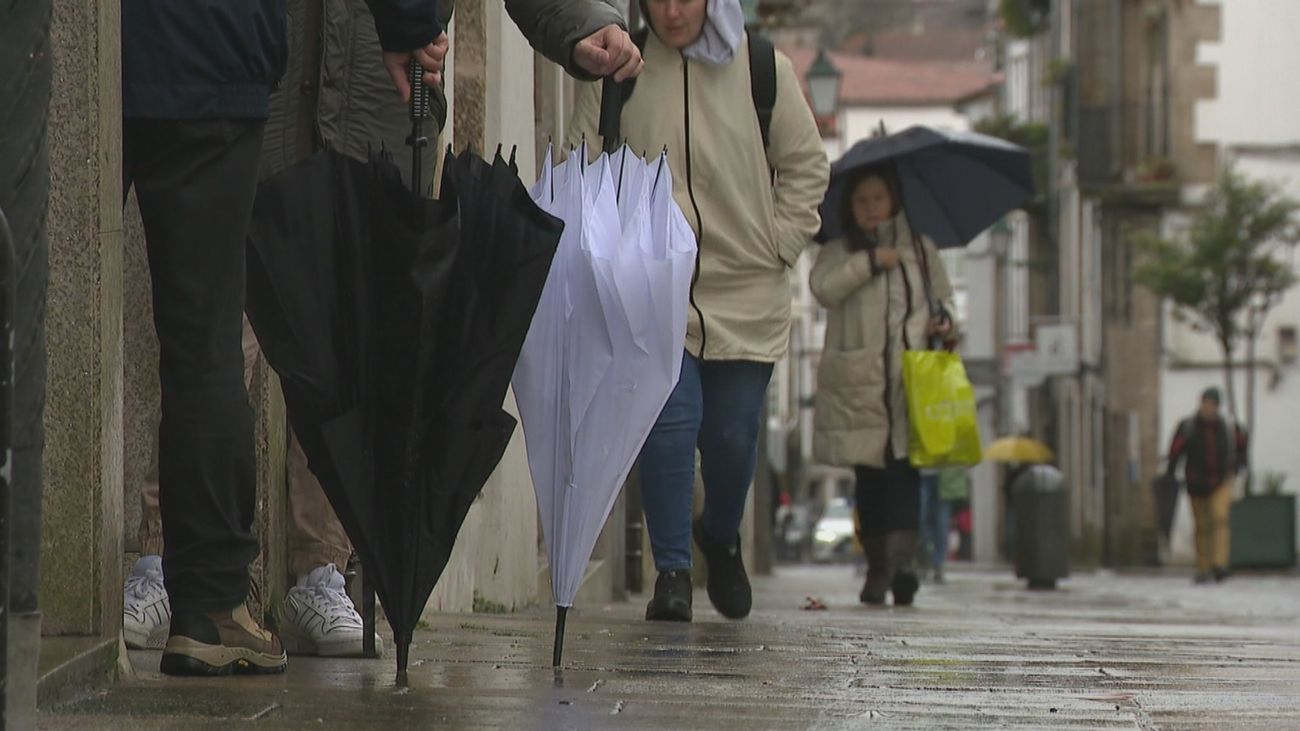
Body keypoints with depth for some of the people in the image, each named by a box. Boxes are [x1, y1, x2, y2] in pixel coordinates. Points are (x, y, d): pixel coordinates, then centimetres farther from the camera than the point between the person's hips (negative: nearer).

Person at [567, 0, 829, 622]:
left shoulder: (762, 70, 1)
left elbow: (806, 166, 9)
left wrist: (779, 245, 1)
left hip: (746, 295, 1)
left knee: (733, 434, 5)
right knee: (670, 420, -14)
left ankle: (721, 537, 35)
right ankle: (671, 569, -5)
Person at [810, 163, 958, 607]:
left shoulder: (920, 250, 17)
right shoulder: (840, 252, 11)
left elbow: (942, 300, 22)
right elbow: (823, 287, -8)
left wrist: (943, 324, 1)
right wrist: (870, 261, -13)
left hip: (910, 379, 0)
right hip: (857, 383, 0)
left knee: (904, 470, -14)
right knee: (869, 478, 1)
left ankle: (901, 561, -26)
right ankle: (877, 567, 9)